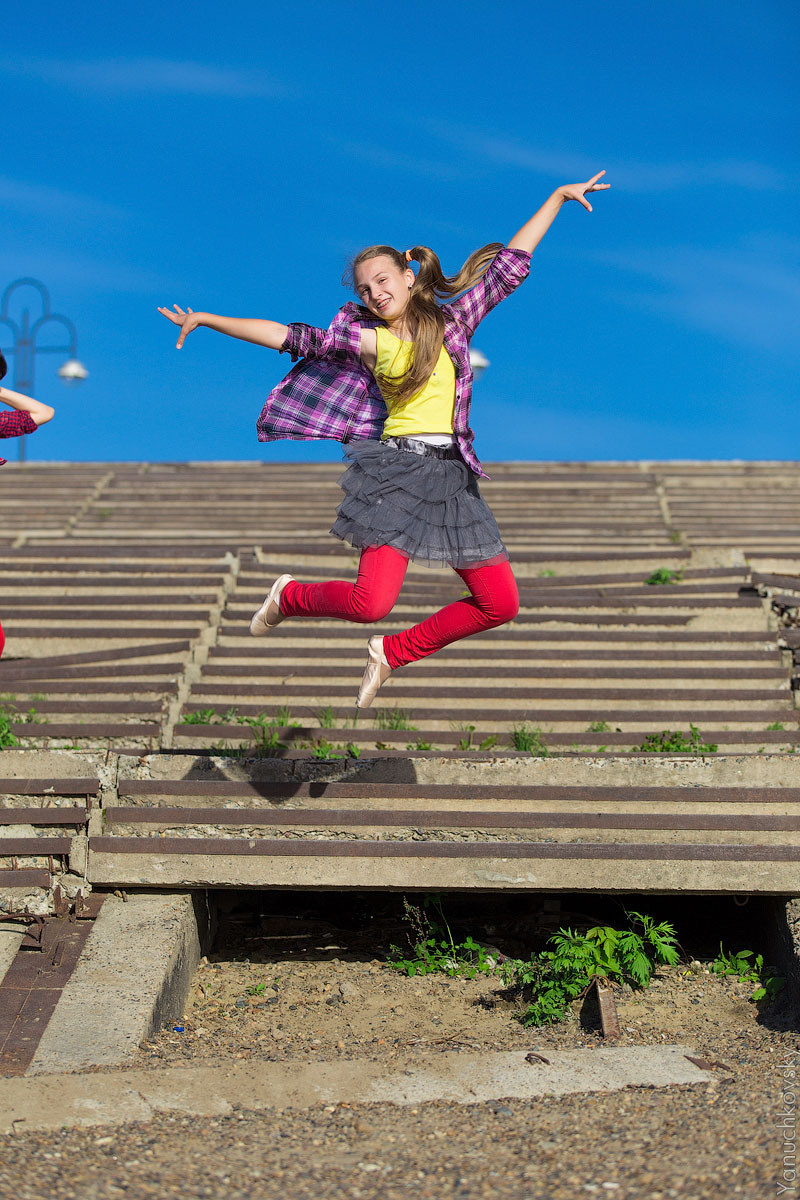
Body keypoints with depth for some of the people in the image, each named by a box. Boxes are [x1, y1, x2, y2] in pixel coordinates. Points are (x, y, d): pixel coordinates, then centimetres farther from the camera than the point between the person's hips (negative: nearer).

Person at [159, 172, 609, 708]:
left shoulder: (453, 318, 11)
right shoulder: (366, 340, 7)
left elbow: (509, 266, 12)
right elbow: (289, 336, 6)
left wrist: (559, 195, 12)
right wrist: (206, 319, 4)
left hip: (452, 476, 4)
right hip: (396, 468, -3)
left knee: (501, 604, 1)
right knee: (372, 602, -17)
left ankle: (392, 653, 17)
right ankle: (288, 596, 15)